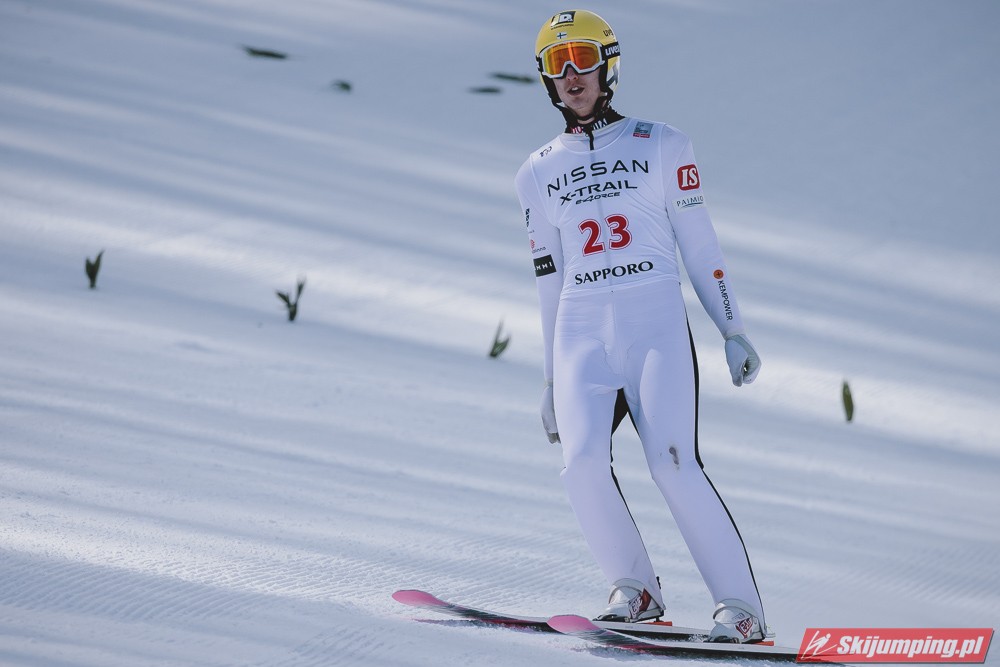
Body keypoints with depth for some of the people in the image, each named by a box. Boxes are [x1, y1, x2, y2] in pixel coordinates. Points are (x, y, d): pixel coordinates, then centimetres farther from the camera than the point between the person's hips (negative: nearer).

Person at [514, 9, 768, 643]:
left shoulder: (661, 146, 8)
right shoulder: (538, 173, 17)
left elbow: (699, 243, 8)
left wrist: (733, 329, 3)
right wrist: (552, 378, 20)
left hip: (656, 325, -3)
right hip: (580, 334, 3)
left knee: (674, 464, -19)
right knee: (583, 461, -21)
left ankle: (741, 606, -13)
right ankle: (635, 589, -3)